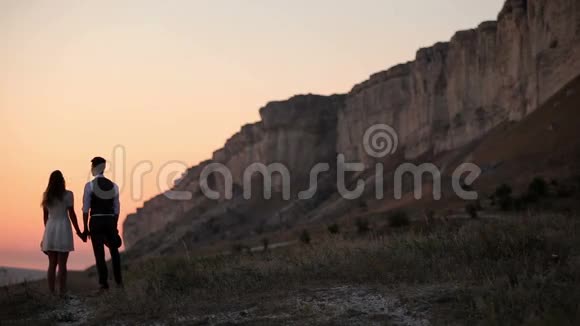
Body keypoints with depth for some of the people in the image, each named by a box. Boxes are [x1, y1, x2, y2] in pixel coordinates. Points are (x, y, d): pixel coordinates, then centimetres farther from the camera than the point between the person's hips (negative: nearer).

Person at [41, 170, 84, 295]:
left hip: (50, 229, 4)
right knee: (62, 264, -2)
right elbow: (72, 214, -6)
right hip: (63, 229, -4)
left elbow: (45, 215, 10)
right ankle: (62, 293, -2)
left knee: (52, 264, 7)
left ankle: (51, 293, 6)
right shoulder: (68, 194, -6)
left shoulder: (46, 195, 6)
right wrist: (78, 232, 2)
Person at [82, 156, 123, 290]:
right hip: (110, 221, 4)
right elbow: (116, 209, 7)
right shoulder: (113, 186, 5)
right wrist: (115, 227, 14)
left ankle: (104, 283, 3)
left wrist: (85, 228, -2)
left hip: (96, 221, -4)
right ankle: (118, 280, 20)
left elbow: (86, 209, -8)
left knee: (99, 253, 2)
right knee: (114, 250, 19)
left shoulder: (89, 185, -7)